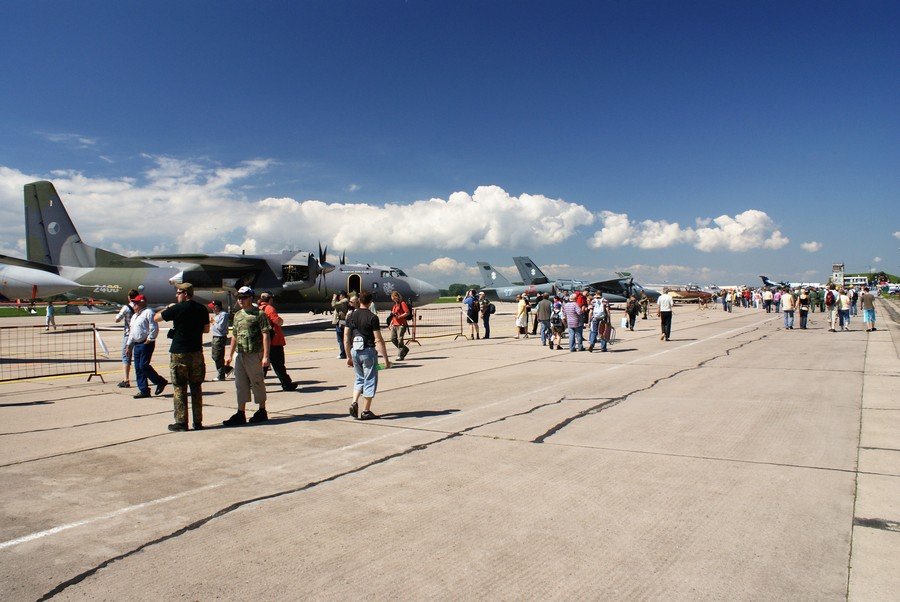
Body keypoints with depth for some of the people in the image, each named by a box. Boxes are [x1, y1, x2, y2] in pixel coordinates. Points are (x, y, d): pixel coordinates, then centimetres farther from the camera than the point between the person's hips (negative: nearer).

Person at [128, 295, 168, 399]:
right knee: (138, 368, 6)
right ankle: (144, 390, 10)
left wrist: (150, 339, -15)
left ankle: (161, 382, 3)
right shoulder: (134, 316, 21)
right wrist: (129, 345, 21)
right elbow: (131, 332, 26)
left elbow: (154, 328, -17)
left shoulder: (148, 312, -8)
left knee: (144, 366, -14)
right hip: (137, 345, 9)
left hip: (146, 344, -9)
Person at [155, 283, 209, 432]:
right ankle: (198, 422, 13)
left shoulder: (177, 308, -10)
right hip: (197, 352, 5)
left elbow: (156, 318, 2)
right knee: (196, 387, 10)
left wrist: (168, 308, 17)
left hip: (179, 353, -4)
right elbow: (206, 329, 14)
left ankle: (181, 422, 4)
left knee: (180, 388, 2)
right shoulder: (202, 309, 4)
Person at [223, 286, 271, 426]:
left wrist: (265, 356, -17)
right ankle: (240, 414, 13)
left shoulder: (259, 314, -8)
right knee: (240, 384, 8)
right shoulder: (237, 315, 13)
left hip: (255, 354, -7)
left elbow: (266, 335, -12)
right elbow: (234, 336, 20)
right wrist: (230, 354, 18)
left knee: (257, 383, 4)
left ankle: (262, 412, 18)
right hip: (240, 355, 7)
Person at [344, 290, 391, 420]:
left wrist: (349, 356, 17)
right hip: (368, 351, -5)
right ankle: (366, 412, 10)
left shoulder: (351, 316, 4)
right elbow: (378, 340, -13)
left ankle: (354, 403, 3)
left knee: (359, 379, 21)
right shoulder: (372, 317, -11)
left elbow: (346, 338, 7)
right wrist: (386, 358, -9)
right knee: (370, 381, 6)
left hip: (355, 351, 5)